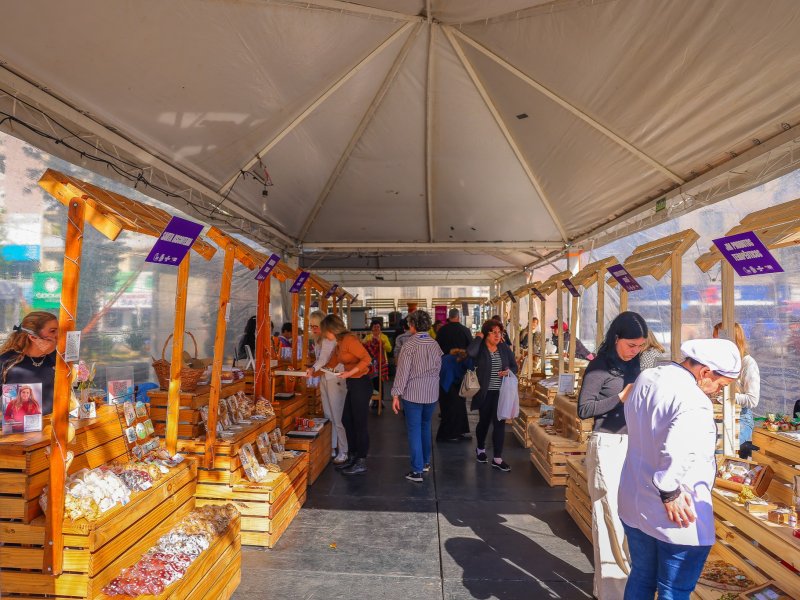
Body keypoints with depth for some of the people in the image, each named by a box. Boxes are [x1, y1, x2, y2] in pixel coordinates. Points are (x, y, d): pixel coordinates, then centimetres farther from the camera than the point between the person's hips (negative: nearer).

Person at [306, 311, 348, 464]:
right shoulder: (318, 339, 13)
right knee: (328, 416, 14)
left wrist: (313, 368, -43)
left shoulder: (330, 338, -15)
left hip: (335, 379, -9)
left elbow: (324, 358, -30)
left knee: (338, 417, -5)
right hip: (323, 379, 9)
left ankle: (343, 452, 2)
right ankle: (332, 448, 24)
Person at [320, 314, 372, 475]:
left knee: (359, 423, 0)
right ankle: (352, 457, 29)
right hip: (352, 385, 10)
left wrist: (349, 373, -27)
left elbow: (366, 359, -24)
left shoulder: (349, 340, -17)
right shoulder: (340, 343, 11)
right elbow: (334, 360, 26)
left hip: (361, 384, -10)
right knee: (346, 420, 16)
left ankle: (361, 463, 12)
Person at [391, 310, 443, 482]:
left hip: (413, 393, -5)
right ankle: (426, 462, 33)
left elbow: (403, 371, -16)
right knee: (425, 427, 22)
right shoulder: (434, 344, 2)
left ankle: (417, 471, 3)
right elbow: (438, 368, 7)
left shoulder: (410, 345, -14)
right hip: (432, 393, 5)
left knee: (414, 430, 2)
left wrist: (396, 394, -14)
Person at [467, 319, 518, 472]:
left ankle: (497, 458, 9)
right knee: (484, 421, 14)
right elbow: (470, 353, -33)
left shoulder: (504, 348, 4)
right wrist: (478, 337, -18)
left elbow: (514, 366, 11)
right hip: (485, 392, -3)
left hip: (501, 392, 3)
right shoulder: (480, 348, -9)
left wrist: (509, 371, -12)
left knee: (499, 423, 0)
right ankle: (480, 449, 39)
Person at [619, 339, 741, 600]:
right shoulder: (694, 403, -25)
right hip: (676, 517, -7)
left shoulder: (646, 378, 2)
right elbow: (676, 453, -39)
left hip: (633, 504, 8)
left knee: (640, 579, 23)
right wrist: (670, 492, -22)